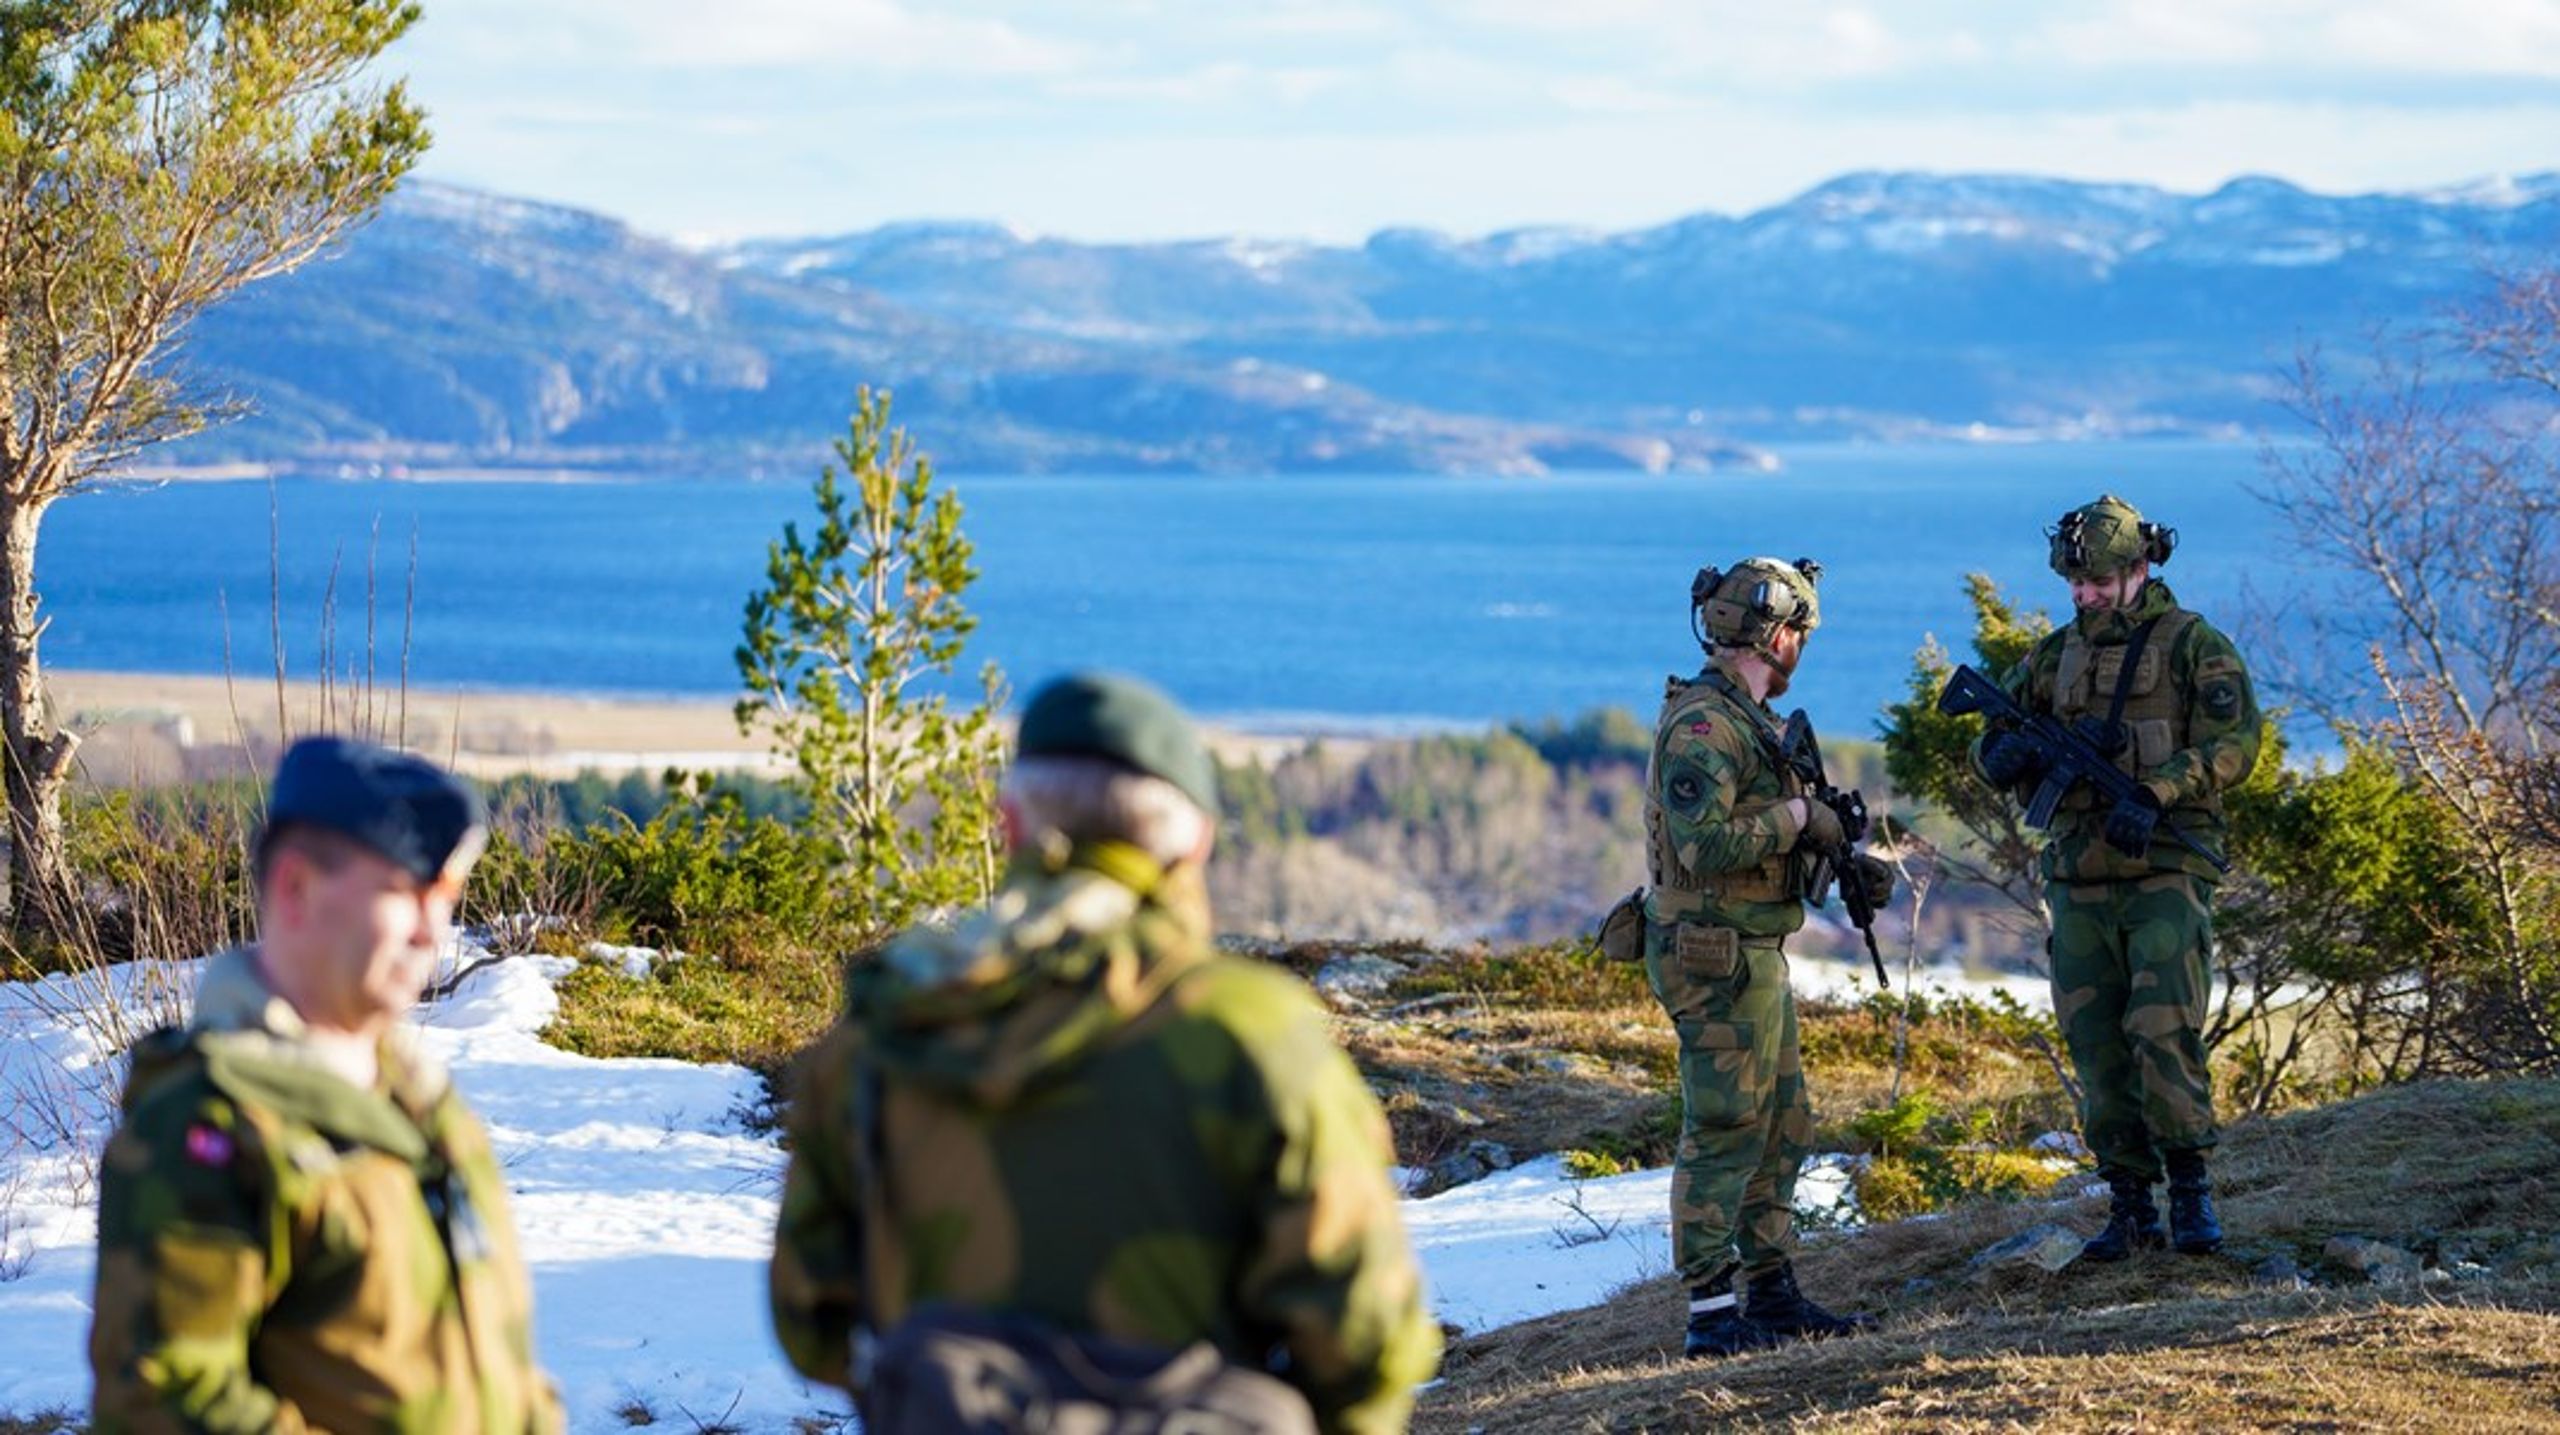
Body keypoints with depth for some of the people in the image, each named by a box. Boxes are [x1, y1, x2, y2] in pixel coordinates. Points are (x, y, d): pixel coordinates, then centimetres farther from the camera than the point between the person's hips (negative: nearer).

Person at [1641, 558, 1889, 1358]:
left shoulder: (1745, 718, 15)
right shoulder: (1702, 724, -17)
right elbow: (1706, 843, -28)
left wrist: (1846, 861, 8)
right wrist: (1798, 816, -18)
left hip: (1755, 956, 10)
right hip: (1717, 958, -10)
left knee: (1781, 1130, 15)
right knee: (1723, 1134, -7)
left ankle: (1772, 1294, 22)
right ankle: (1713, 1314, -4)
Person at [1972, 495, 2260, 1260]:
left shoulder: (2193, 645, 0)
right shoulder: (2056, 655, 15)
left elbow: (2233, 741, -11)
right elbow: (1988, 745, 16)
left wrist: (2154, 794, -25)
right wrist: (2012, 754, -9)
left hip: (2166, 874, -5)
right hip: (2081, 882, 5)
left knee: (2163, 1033, -15)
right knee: (2097, 1050, 4)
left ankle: (2191, 1189, -1)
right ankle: (2131, 1209, 11)